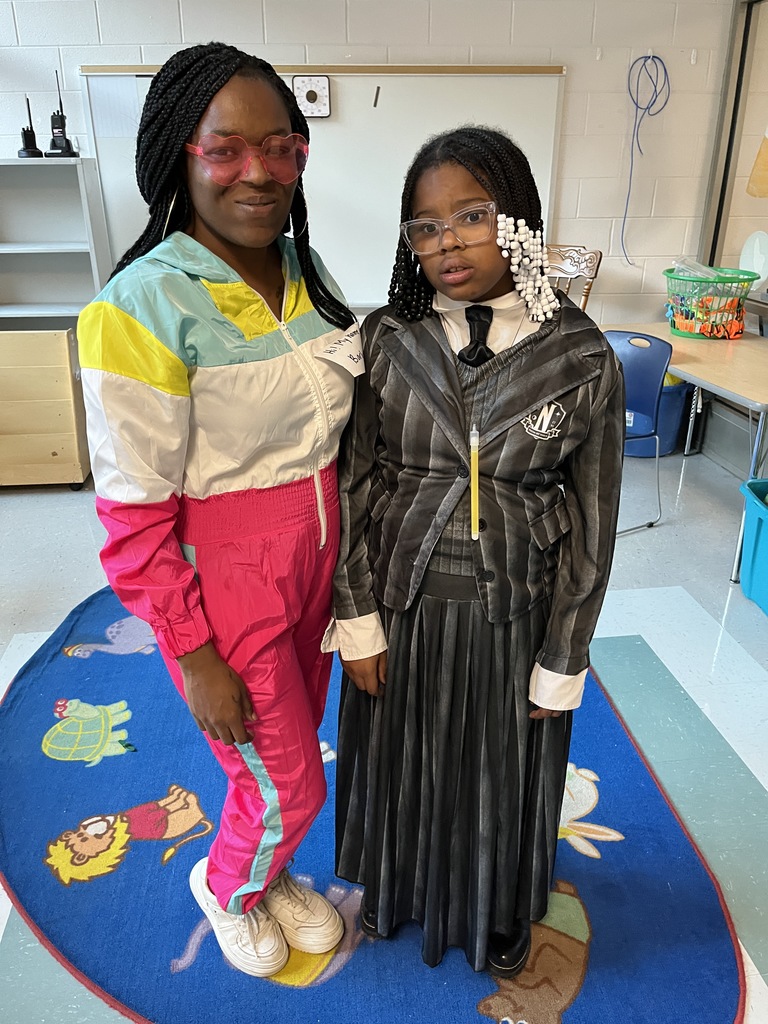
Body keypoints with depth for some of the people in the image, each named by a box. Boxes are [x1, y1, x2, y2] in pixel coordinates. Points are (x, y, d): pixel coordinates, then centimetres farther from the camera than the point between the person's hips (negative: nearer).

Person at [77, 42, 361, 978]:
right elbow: (132, 516, -18)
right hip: (223, 584, -6)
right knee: (288, 786, 12)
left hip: (314, 559, 6)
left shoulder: (304, 272, 1)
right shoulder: (143, 305, -20)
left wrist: (342, 557, 11)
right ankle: (224, 887, 47)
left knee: (289, 754, 24)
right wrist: (194, 655, -13)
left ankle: (269, 879, 55)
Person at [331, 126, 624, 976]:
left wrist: (560, 666, -4)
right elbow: (353, 489, -4)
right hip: (401, 603, 2)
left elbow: (590, 527, -7)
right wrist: (359, 620, -5)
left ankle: (497, 911, 53)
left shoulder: (580, 358, -13)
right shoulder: (386, 340, -9)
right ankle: (398, 884, 56)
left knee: (500, 769, 21)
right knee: (402, 758, 22)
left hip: (512, 614, -1)